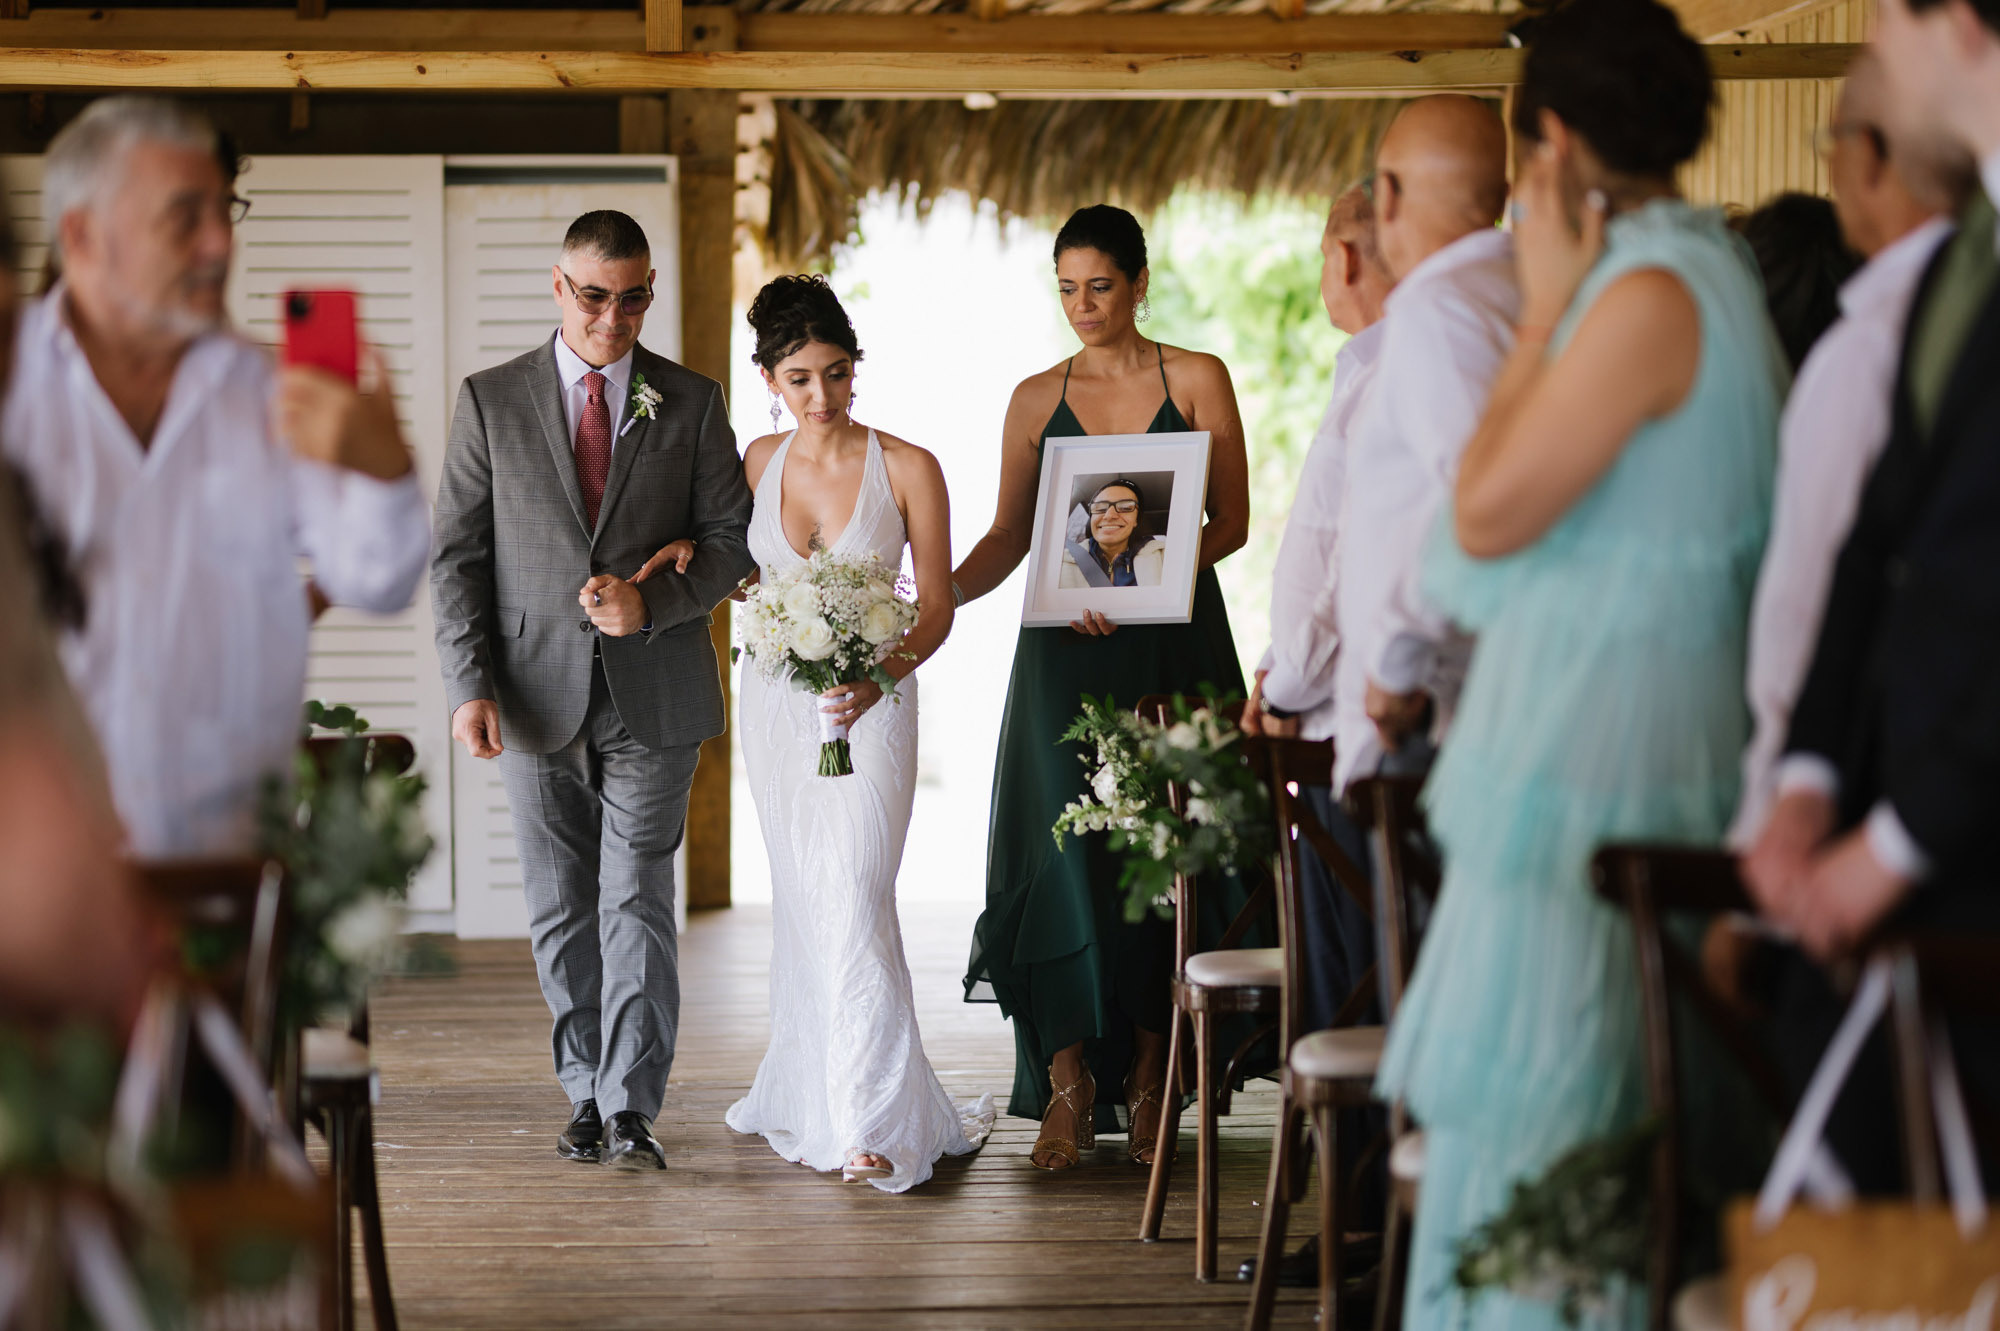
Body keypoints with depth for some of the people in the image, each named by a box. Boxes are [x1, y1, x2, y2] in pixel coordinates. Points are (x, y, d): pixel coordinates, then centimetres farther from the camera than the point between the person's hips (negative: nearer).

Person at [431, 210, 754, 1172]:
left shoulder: (692, 404, 6)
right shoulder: (490, 401, 5)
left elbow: (732, 541, 5)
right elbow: (457, 555, 2)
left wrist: (651, 603, -13)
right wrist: (469, 686, -8)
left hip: (652, 695, -1)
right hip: (536, 695, 1)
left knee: (636, 902, -7)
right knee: (560, 910, 8)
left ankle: (631, 1111, -7)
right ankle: (587, 1093, 19)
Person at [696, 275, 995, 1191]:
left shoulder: (907, 469, -8)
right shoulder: (759, 462, 4)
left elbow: (936, 607, -8)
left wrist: (881, 678, -24)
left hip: (871, 704, -4)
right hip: (775, 702, 4)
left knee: (852, 900, -13)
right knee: (801, 899, 11)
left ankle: (875, 1125, -13)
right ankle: (808, 1093, 23)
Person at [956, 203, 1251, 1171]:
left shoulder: (1197, 382, 4)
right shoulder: (1037, 399, 10)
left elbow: (1231, 521, -1)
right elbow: (1008, 537, 10)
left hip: (1173, 646, -1)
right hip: (1066, 655, 1)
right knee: (1067, 853, -8)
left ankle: (1149, 1081, 7)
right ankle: (1070, 1090, -5)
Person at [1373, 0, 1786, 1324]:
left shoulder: (1651, 294, -17)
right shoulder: (1705, 269, 14)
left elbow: (1486, 514, -16)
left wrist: (1542, 307, -9)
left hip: (1591, 755, -10)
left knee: (1522, 1116, -6)